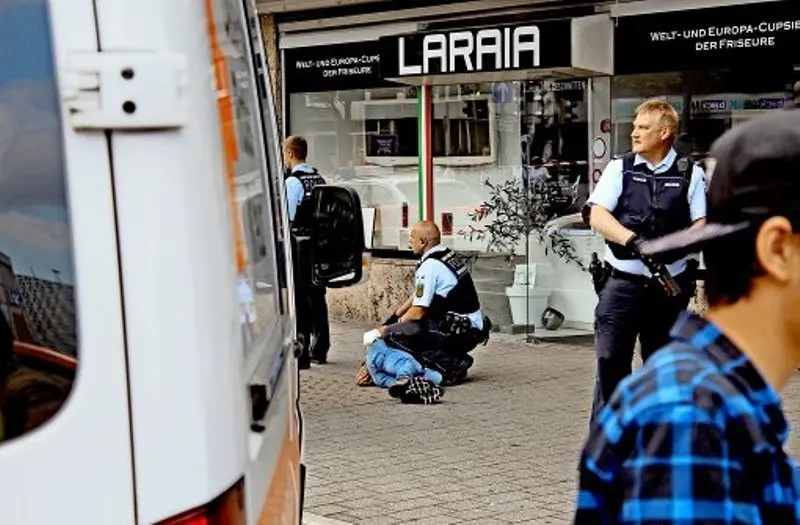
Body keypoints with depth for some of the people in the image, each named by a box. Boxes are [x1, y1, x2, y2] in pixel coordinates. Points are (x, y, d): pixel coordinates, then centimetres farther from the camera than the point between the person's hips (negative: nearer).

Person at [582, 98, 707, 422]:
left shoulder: (691, 174, 6)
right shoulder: (619, 168, 6)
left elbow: (702, 225, 0)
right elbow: (597, 215, -5)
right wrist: (632, 239, -24)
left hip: (669, 285, 1)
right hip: (622, 282, -1)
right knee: (611, 359, -7)